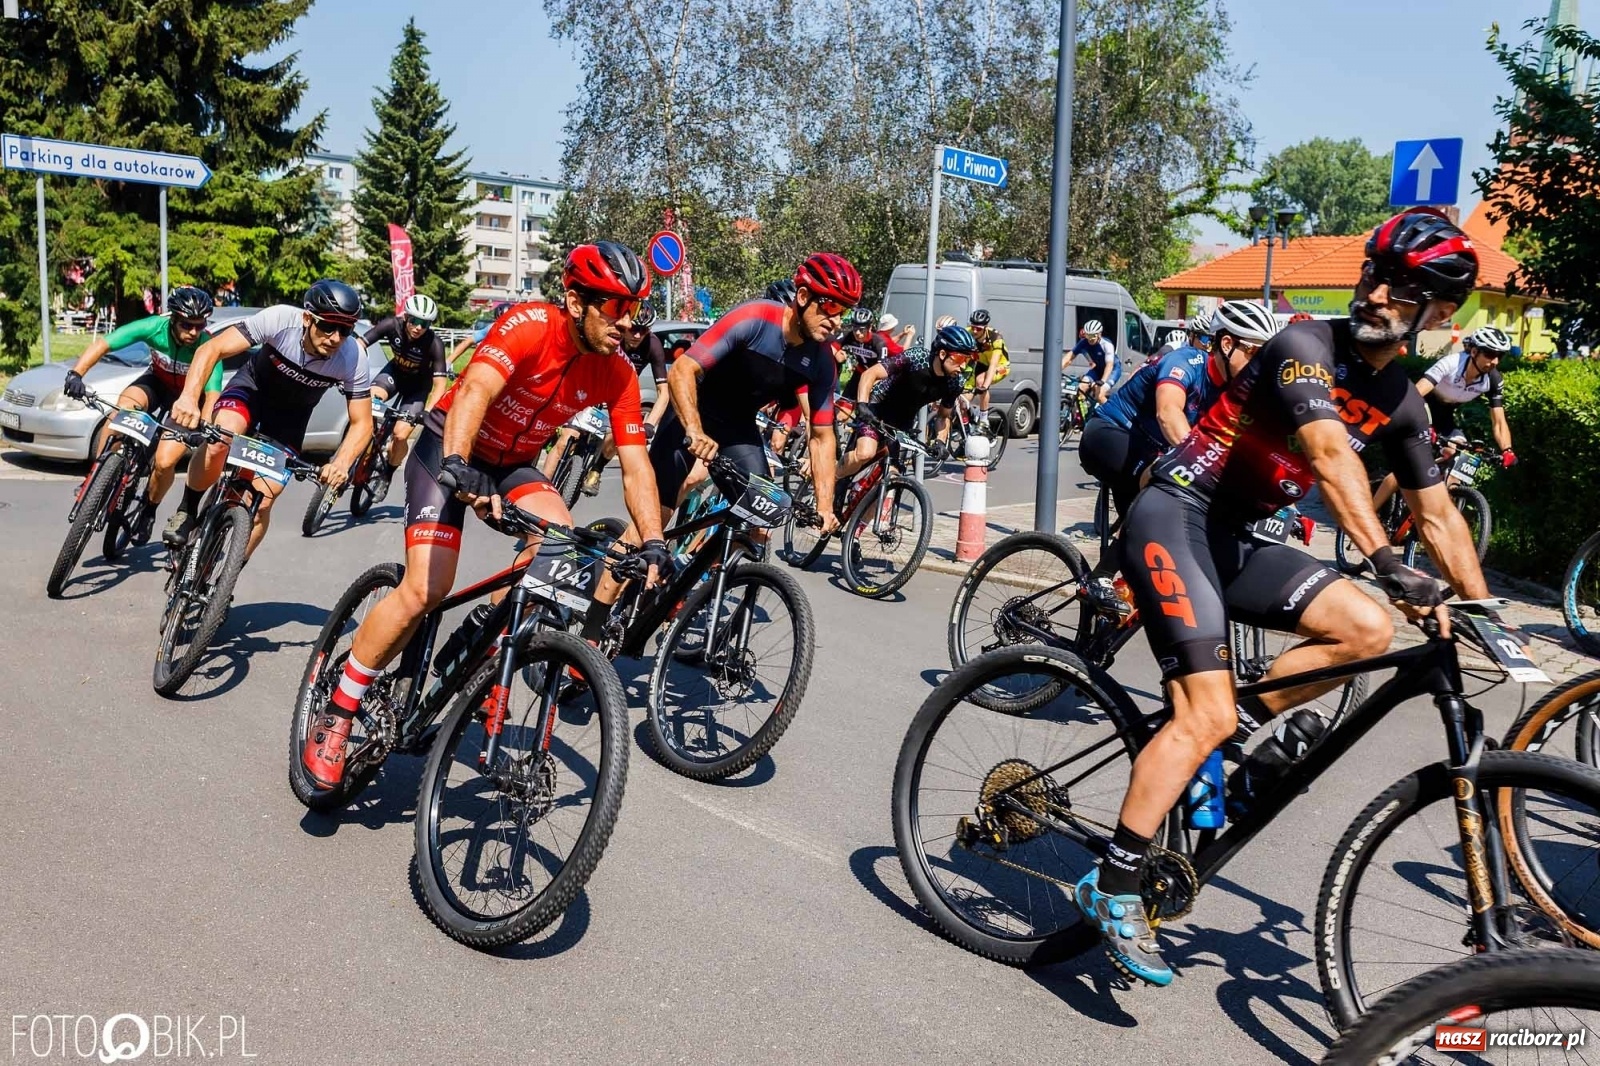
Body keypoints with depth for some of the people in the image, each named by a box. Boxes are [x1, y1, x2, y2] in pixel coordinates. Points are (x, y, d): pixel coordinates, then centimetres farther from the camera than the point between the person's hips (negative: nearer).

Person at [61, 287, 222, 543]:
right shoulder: (155, 327, -27)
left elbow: (212, 395, -38)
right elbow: (102, 344, -28)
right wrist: (76, 373, -43)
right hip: (157, 382, 2)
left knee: (164, 462, -18)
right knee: (125, 405, -32)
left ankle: (148, 510, 12)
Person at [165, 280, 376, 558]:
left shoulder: (353, 358, -29)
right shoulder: (280, 319, -33)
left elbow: (362, 424, -21)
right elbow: (212, 348, -33)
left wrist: (342, 462, -41)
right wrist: (189, 396, -50)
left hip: (290, 414, 1)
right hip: (253, 387, -1)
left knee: (260, 504, -6)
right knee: (219, 441, -34)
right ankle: (186, 512, -7)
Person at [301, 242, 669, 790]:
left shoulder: (617, 374, -11)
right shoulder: (531, 325, -26)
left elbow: (635, 465, -12)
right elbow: (475, 391, -42)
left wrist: (654, 544, -22)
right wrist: (457, 468, -58)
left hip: (514, 463, 5)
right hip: (450, 448, -5)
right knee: (425, 590, -18)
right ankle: (335, 715, -2)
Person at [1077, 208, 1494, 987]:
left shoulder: (1401, 404, 9)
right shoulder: (1307, 345, -14)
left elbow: (1439, 516, 16)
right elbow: (1330, 452, -30)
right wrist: (1387, 562, -40)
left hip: (1235, 538, 7)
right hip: (1174, 516, -7)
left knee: (1369, 629, -13)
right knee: (1207, 716, -19)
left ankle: (1251, 721, 6)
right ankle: (1113, 888, -9)